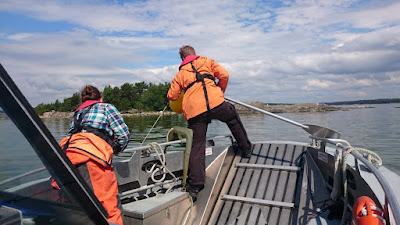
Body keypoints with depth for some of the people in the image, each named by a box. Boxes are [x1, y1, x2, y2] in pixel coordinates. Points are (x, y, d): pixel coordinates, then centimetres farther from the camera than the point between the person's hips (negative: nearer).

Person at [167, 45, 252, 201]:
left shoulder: (180, 74, 23)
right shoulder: (207, 62, 22)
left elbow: (172, 96, 18)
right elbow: (224, 75, 10)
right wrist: (220, 91, 27)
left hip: (194, 111, 1)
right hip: (215, 103, 0)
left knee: (197, 146, 5)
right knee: (233, 118, 28)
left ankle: (195, 186, 4)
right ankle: (246, 149, 31)